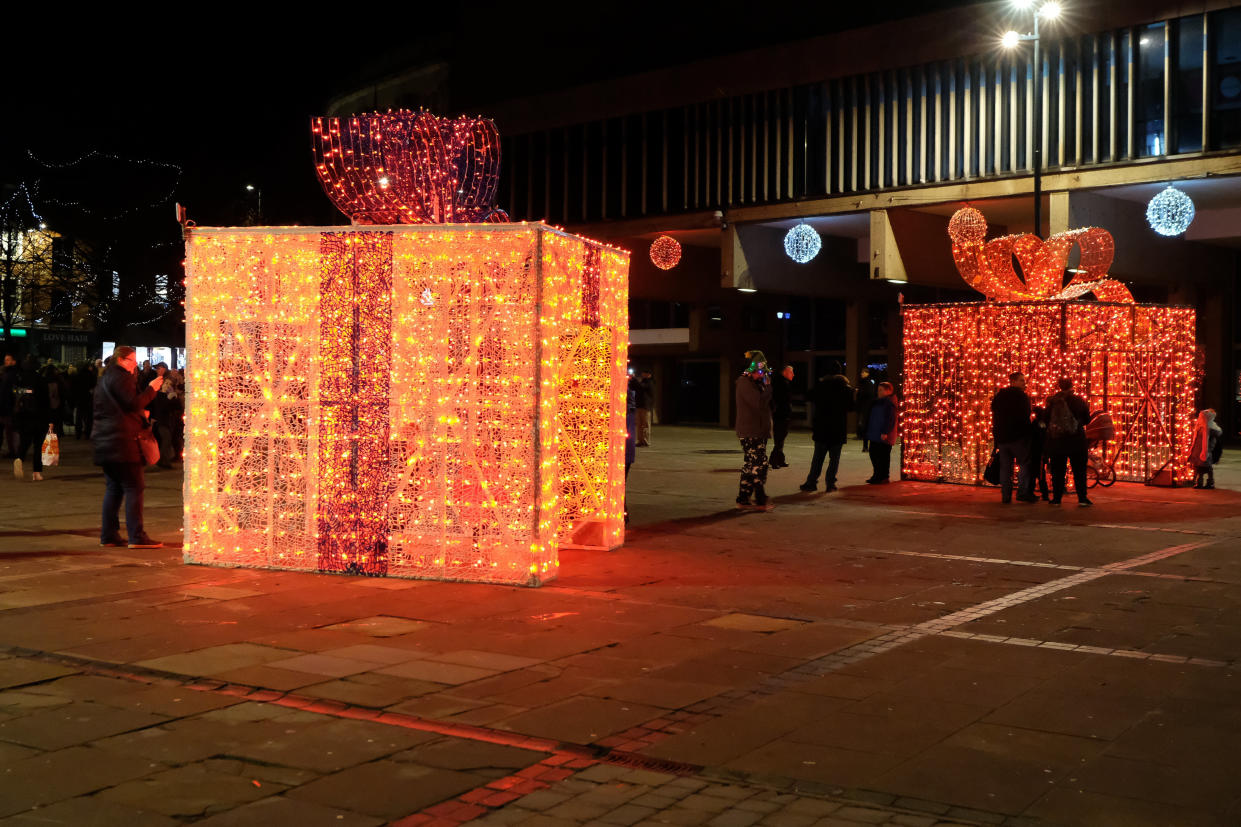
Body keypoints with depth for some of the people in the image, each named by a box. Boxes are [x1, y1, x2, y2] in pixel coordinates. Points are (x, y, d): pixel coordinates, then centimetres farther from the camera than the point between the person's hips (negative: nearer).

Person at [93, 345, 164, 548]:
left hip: (106, 439, 10)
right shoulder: (120, 377, -9)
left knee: (114, 488, 12)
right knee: (134, 487, -9)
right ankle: (136, 537, -12)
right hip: (122, 440, -10)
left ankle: (108, 535, 11)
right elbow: (133, 403, -18)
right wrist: (151, 389, -8)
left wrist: (140, 414, 20)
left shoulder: (105, 378, 22)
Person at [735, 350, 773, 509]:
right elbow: (760, 402, -24)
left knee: (751, 466, 12)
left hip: (758, 432, 10)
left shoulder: (754, 382, 20)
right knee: (759, 465, -10)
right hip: (750, 433, -10)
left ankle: (743, 499, 16)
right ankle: (761, 501, -7)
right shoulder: (745, 382, -13)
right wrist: (768, 386, -12)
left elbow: (766, 404, 19)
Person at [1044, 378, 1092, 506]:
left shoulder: (1052, 401, -1)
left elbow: (1046, 420, 6)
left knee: (1057, 471, 7)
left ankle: (1056, 498, 7)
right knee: (1079, 470, 5)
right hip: (1076, 439, -2)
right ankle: (1082, 498, 2)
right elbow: (1087, 419, 4)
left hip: (1055, 440, 2)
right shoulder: (1078, 400, -4)